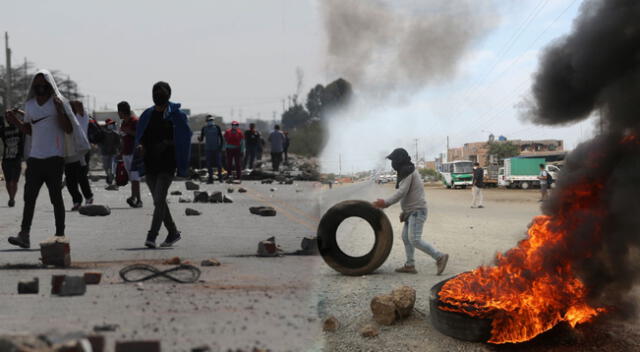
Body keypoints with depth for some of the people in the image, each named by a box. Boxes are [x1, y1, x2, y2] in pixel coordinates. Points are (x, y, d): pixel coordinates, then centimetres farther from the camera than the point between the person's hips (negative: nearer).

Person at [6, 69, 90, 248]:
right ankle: (24, 235, -5)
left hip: (54, 157, -4)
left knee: (56, 197, 0)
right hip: (35, 157, 4)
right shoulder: (29, 104, 14)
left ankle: (60, 235, 7)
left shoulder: (59, 102, 0)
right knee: (29, 197, -3)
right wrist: (15, 121, 6)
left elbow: (68, 130, -6)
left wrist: (59, 111, -19)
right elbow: (29, 130, 22)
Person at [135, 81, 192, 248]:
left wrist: (168, 143, -17)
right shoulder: (147, 114, 14)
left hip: (167, 165, -6)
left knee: (159, 200, -15)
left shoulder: (176, 115, -1)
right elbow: (140, 135, 16)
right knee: (159, 201, 10)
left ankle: (152, 236, -15)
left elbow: (185, 137, -4)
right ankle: (173, 233, 24)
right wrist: (140, 145, -5)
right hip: (150, 164, 6)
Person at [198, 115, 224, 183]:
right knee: (209, 165, 1)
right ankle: (210, 178, 8)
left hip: (216, 149, -1)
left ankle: (220, 177, 14)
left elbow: (221, 138, 3)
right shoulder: (204, 128, 4)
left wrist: (222, 147, -5)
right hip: (208, 149, 1)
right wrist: (199, 138, -17)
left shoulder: (217, 127, 1)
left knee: (218, 164, -1)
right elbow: (201, 139, 6)